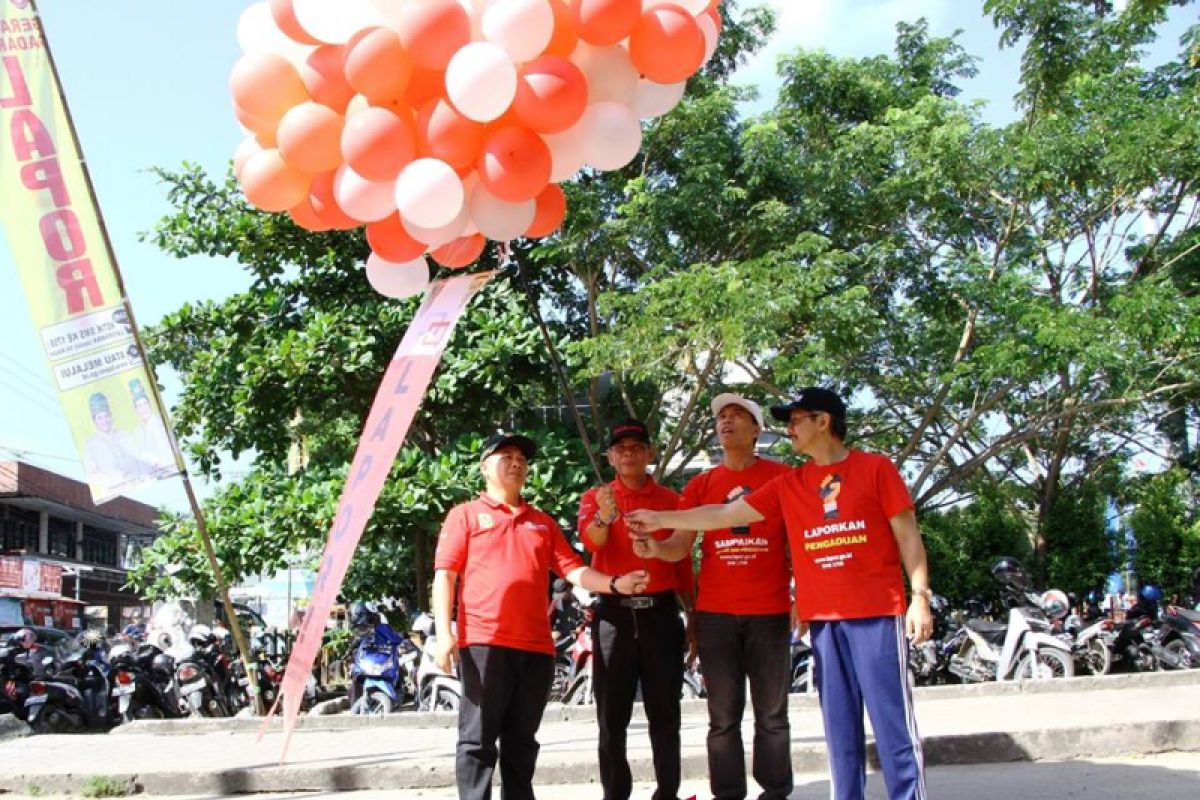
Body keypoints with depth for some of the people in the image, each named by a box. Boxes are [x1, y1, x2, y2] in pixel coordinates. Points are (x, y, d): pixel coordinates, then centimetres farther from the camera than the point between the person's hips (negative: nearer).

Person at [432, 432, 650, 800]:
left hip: (536, 645, 4)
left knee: (521, 741, 8)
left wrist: (614, 584, -5)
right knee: (477, 738, -4)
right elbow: (445, 574, 2)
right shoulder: (465, 514, 9)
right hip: (483, 641, -4)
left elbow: (573, 569, 14)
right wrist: (444, 632, -10)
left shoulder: (543, 522, 22)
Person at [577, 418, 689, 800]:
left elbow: (683, 562, 9)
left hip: (661, 613, 1)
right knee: (612, 715, 3)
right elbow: (591, 542, -15)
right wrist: (604, 517, -37)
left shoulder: (670, 500, 8)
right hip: (613, 615, -1)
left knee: (665, 712, 6)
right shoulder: (595, 497, 5)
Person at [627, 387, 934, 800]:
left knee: (893, 719, -3)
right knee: (839, 724, 7)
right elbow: (726, 514, 11)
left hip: (878, 612, -4)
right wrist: (662, 518, 8)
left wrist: (920, 597, -6)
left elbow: (908, 536, 0)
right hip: (823, 618, 4)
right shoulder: (788, 485, 12)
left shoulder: (876, 468, 1)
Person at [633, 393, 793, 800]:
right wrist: (654, 547, -20)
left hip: (771, 611, -2)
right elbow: (681, 544, 2)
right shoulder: (699, 485, 9)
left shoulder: (781, 476, 3)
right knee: (723, 715, 6)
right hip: (715, 614, 2)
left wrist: (802, 598, -3)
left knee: (771, 713, 5)